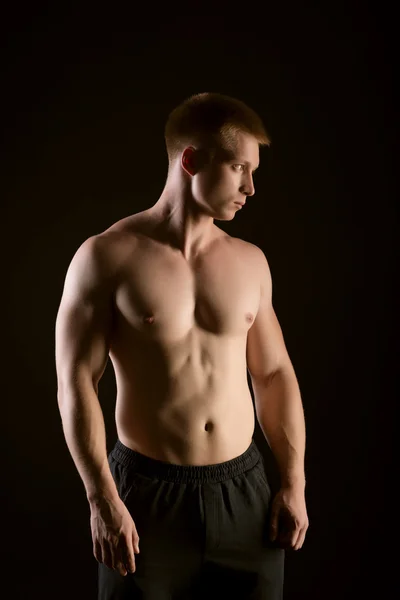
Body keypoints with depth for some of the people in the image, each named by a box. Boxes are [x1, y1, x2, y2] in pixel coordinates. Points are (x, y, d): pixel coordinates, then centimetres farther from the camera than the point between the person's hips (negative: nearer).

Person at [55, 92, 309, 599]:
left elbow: (274, 373, 10)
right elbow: (76, 382, -9)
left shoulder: (250, 261, 4)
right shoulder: (108, 257, -8)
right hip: (148, 494, -3)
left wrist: (294, 482, 6)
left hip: (243, 492, 4)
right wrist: (102, 499, -13)